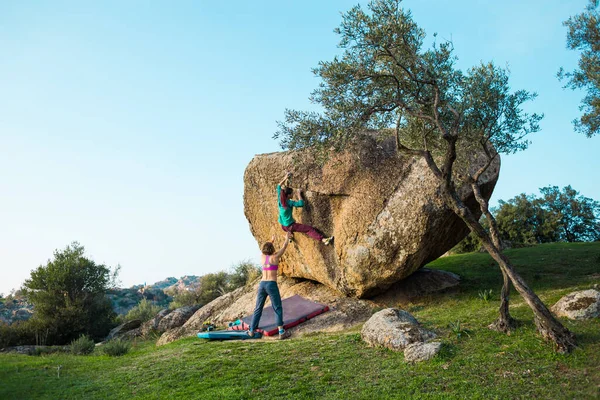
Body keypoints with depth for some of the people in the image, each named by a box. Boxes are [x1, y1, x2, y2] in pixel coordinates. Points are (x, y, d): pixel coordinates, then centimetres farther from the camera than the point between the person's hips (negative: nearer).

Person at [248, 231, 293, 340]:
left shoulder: (263, 256, 12)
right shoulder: (275, 256, 0)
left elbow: (265, 248, 36)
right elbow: (284, 247, 14)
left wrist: (271, 241, 51)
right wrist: (287, 238, 33)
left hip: (262, 284, 5)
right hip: (272, 285, -5)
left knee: (258, 309, 14)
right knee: (278, 309, 0)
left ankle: (251, 331, 17)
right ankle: (281, 332, -7)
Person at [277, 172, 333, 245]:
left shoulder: (280, 200, -1)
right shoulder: (289, 202, -20)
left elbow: (279, 187, 11)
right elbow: (301, 203, -23)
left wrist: (285, 179, 13)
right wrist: (299, 194, -10)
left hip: (283, 226, 8)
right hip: (290, 226, -8)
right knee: (309, 229, -13)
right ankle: (323, 239, -24)